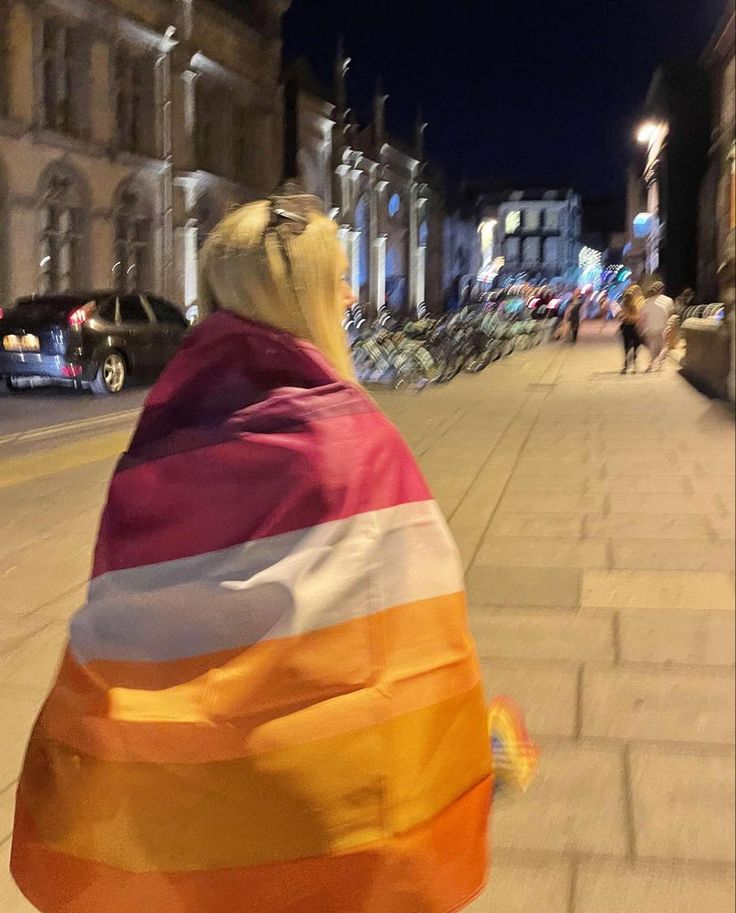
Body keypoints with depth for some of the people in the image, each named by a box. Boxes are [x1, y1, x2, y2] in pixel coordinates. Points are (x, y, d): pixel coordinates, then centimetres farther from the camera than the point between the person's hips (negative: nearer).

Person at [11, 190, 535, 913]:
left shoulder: (165, 427, -5)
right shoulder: (351, 439, -20)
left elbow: (113, 627, -1)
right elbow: (403, 628, -18)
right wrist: (468, 742, -3)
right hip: (321, 775, -4)